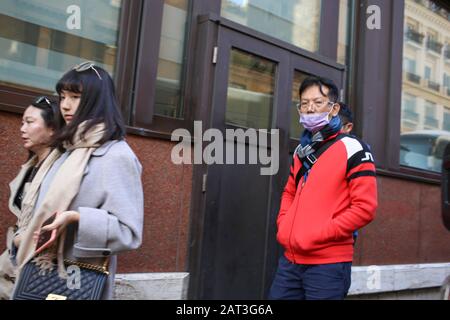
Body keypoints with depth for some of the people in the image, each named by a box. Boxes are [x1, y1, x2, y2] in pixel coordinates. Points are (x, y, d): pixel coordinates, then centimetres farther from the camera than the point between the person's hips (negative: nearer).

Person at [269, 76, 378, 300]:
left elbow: (365, 208, -14)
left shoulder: (352, 150, -8)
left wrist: (318, 235, -17)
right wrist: (283, 227, 7)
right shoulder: (301, 151, 13)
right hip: (291, 259, 6)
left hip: (329, 264, -6)